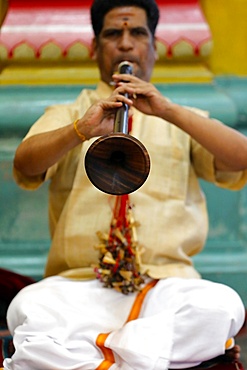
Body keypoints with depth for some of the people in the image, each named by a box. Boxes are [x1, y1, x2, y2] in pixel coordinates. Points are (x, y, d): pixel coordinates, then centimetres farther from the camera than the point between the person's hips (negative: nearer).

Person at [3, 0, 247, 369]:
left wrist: (170, 112, -10)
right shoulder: (67, 115, 21)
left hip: (167, 283, 1)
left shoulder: (182, 120, 22)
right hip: (79, 284, -1)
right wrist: (81, 130, -21)